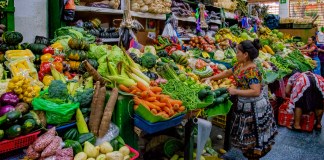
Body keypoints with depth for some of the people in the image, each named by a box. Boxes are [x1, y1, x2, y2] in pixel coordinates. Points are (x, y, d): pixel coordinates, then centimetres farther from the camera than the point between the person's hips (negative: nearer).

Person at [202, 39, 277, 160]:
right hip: (244, 105, 9)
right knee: (247, 136, 21)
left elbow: (256, 91, -31)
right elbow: (227, 73, 16)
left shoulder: (253, 71, -25)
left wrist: (236, 91, -26)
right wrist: (210, 78, 16)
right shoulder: (239, 65, 1)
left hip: (254, 107, -8)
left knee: (253, 136, 8)